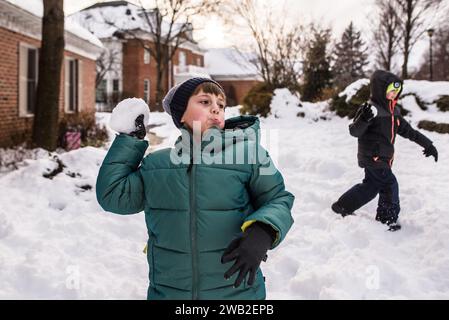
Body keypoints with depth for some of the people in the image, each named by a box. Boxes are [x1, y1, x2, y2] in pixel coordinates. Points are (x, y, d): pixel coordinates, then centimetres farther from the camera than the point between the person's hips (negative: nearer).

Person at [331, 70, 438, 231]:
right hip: (373, 157, -9)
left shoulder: (393, 112, 13)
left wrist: (427, 144, 20)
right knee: (390, 185, -6)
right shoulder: (371, 109, -15)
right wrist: (363, 119, -41)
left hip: (382, 159, 9)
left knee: (371, 185, 14)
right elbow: (354, 131, -21)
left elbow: (408, 131, 20)